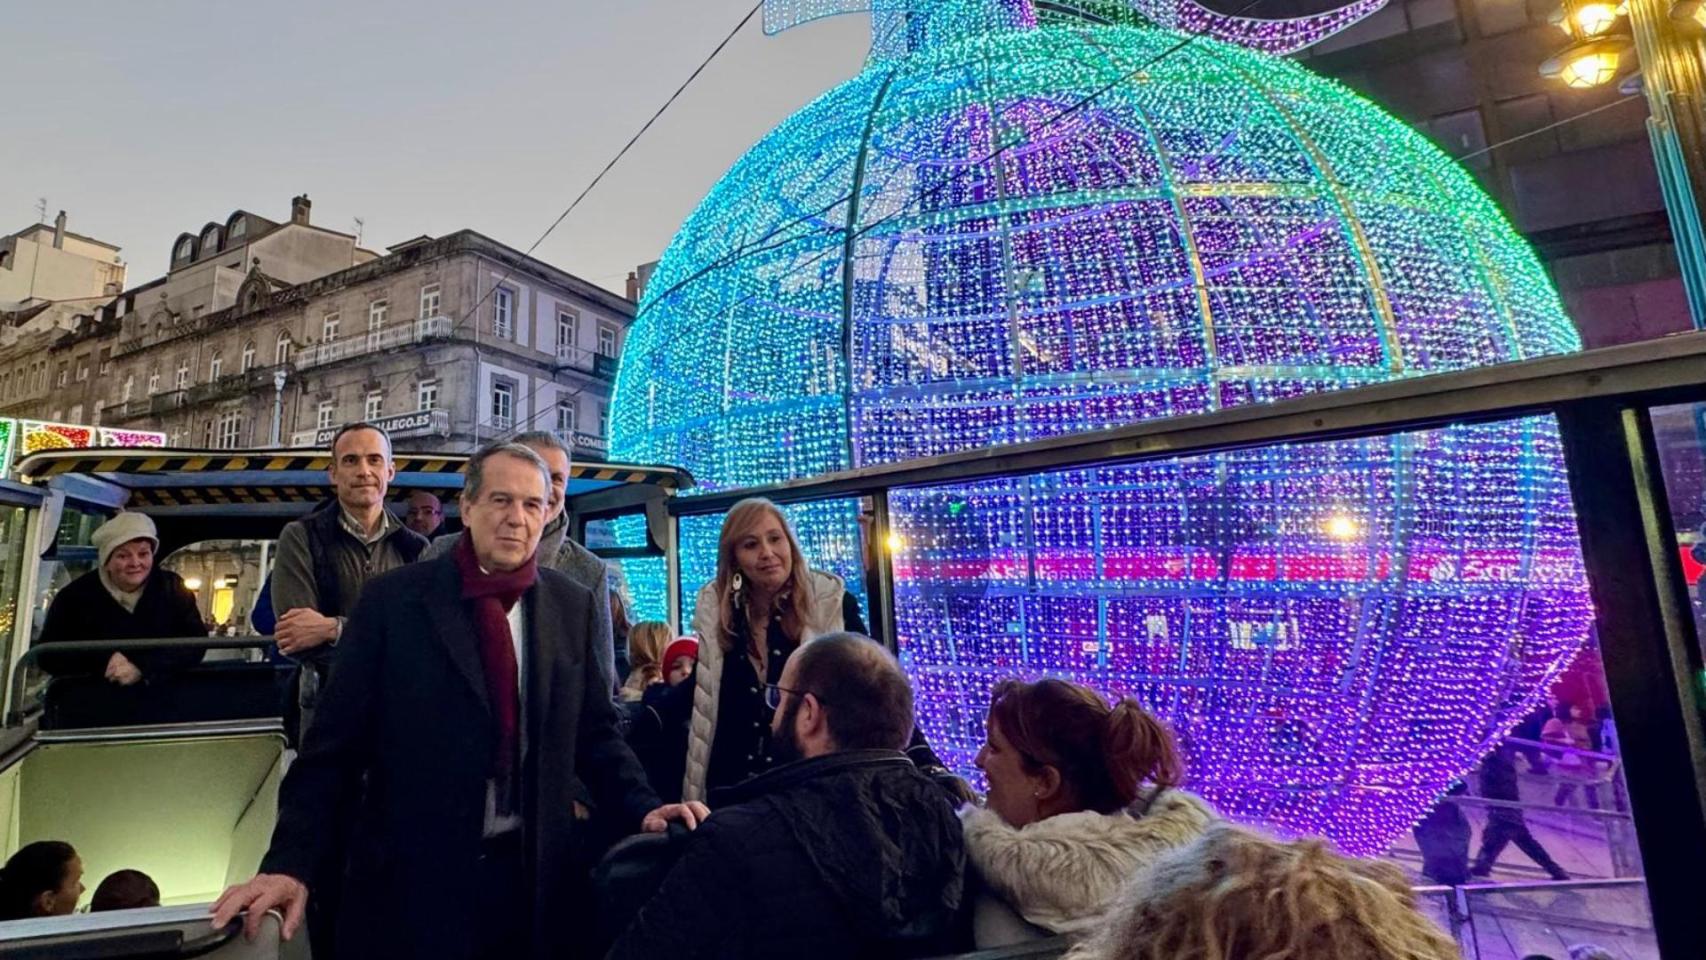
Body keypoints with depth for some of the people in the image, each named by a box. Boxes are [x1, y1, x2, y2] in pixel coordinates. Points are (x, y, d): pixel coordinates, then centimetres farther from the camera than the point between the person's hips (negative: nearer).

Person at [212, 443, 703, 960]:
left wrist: (642, 807, -7)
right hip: (411, 879, -2)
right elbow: (335, 745, -6)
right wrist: (292, 862, -14)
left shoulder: (571, 604, 1)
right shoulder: (393, 598, -7)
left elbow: (594, 732, 5)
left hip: (534, 879, 3)